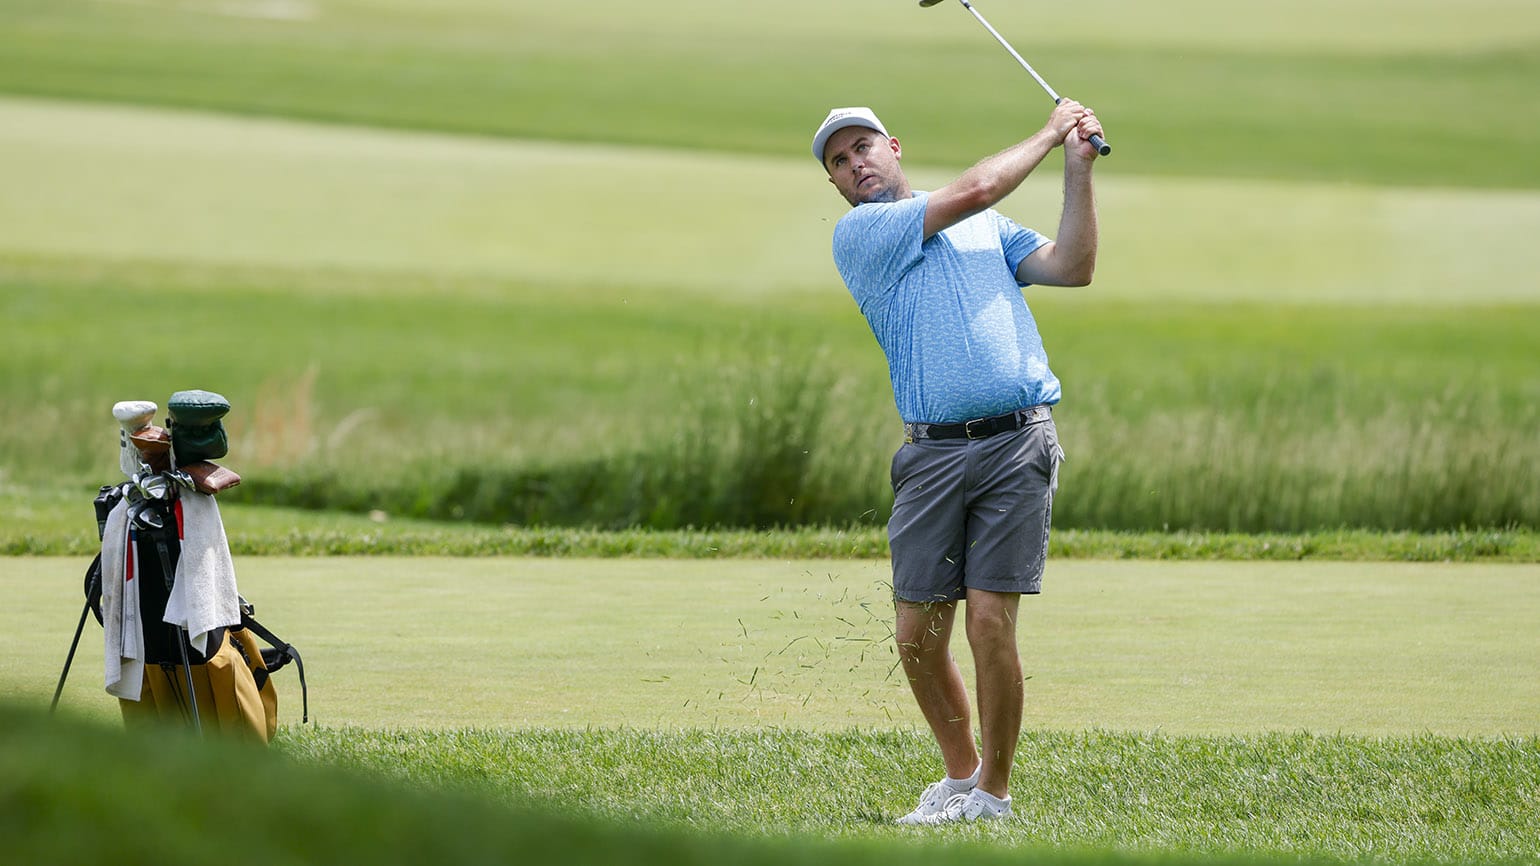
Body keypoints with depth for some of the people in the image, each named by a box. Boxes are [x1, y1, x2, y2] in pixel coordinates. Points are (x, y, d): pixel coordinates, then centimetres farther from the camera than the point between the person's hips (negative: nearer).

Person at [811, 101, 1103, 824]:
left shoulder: (987, 227, 21)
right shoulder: (858, 235, 6)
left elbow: (1072, 268, 11)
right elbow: (975, 190, -1)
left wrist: (1079, 168, 6)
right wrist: (1049, 134, 11)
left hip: (1016, 441, 1)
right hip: (932, 452, 0)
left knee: (990, 623, -9)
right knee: (917, 633, -1)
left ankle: (993, 794, 3)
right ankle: (961, 773, 22)